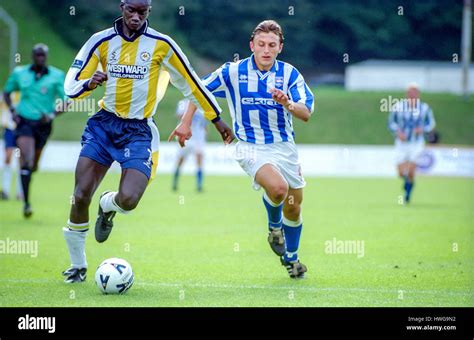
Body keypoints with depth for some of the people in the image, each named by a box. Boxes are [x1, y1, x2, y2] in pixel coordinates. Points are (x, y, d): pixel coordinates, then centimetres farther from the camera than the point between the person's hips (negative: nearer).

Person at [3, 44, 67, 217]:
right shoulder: (19, 73, 2)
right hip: (24, 121, -1)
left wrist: (52, 115, -15)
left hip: (43, 125, 1)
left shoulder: (57, 76, -2)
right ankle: (26, 203, -19)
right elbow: (7, 92, 16)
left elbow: (65, 102, 0)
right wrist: (12, 110, 0)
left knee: (33, 165, 13)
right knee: (26, 160, -18)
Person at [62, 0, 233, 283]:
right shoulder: (102, 41, -1)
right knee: (80, 196, -9)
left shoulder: (161, 44, -4)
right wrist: (90, 83, -24)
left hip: (139, 130, -1)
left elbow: (191, 83, 7)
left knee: (128, 200, -21)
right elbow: (71, 87, -1)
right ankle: (78, 266, 13)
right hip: (104, 124, 2)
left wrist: (217, 120, 12)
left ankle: (108, 206, 20)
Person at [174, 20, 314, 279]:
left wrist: (288, 104, -32)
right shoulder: (232, 72, -5)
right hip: (251, 147, -3)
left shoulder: (289, 74, -4)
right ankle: (274, 225, 4)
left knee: (293, 208, 11)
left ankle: (291, 257, 38)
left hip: (284, 146, 3)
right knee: (278, 187, -30)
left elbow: (306, 114, -12)